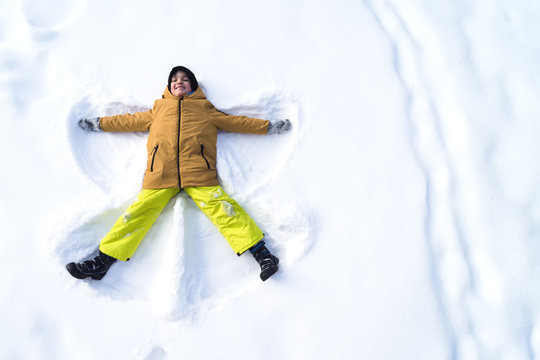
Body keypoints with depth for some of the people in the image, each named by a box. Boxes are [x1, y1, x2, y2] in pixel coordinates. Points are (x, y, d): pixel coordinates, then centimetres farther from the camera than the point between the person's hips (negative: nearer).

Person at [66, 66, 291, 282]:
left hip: (198, 171, -2)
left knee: (218, 205, -20)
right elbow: (130, 121, 38)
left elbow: (236, 122, 25)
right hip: (160, 173, 2)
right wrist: (99, 124, 42)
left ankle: (261, 252, -25)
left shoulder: (205, 109, 25)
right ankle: (103, 261, -9)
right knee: (141, 210, -13)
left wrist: (269, 126, 23)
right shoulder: (159, 110, 30)